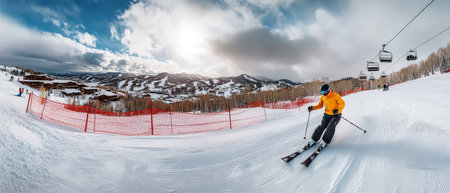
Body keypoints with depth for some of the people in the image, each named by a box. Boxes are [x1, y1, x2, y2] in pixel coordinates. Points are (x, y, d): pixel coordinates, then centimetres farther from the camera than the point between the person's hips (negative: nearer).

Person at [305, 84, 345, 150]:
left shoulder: (335, 95, -16)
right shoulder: (322, 97, 1)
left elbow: (342, 103, -14)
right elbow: (320, 105, 12)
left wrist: (338, 110, -31)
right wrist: (312, 108, -5)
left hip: (336, 115, -4)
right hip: (327, 115, 4)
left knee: (331, 127, -21)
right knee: (322, 126, -10)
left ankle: (324, 142, -12)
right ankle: (313, 140, -7)